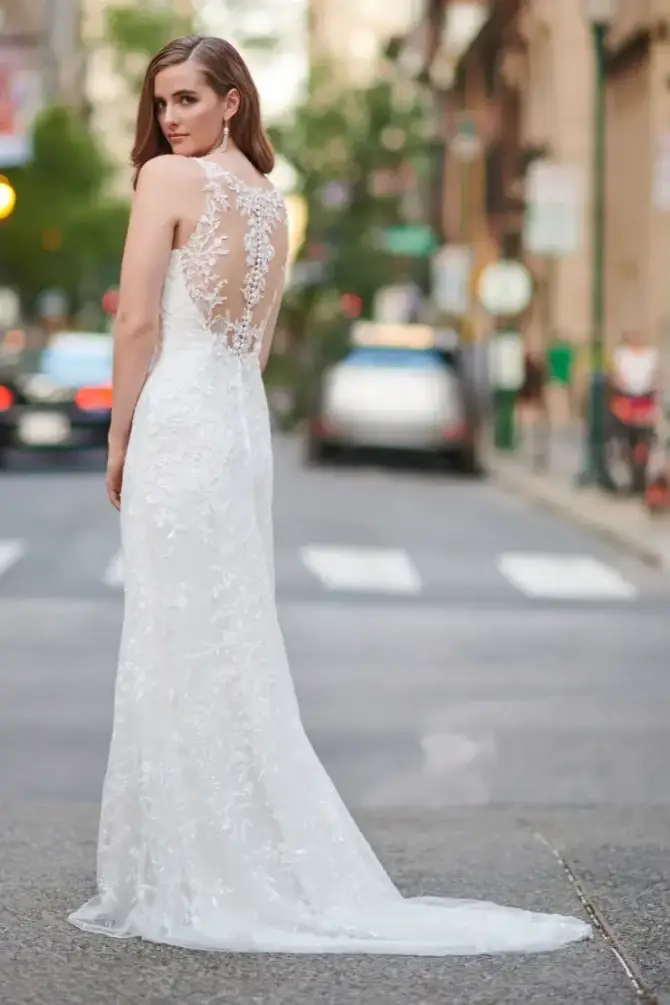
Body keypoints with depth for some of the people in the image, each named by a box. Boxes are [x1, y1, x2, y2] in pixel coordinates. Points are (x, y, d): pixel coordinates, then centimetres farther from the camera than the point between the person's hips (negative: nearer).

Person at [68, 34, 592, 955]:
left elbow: (138, 321, -12)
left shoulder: (170, 178, -8)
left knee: (181, 649, -5)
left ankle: (186, 884, -1)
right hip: (244, 422, 8)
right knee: (232, 646, 12)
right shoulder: (270, 201, 16)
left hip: (175, 421, -8)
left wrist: (119, 438, -3)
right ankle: (261, 867, 17)